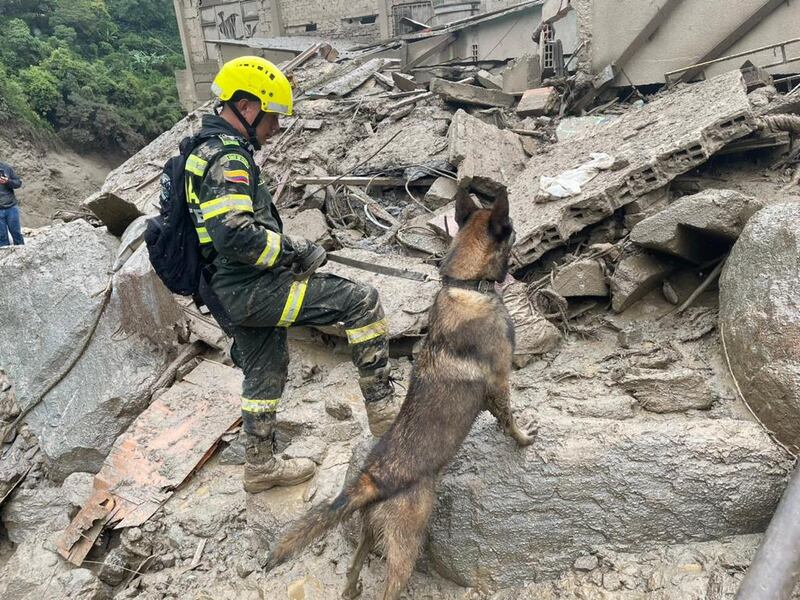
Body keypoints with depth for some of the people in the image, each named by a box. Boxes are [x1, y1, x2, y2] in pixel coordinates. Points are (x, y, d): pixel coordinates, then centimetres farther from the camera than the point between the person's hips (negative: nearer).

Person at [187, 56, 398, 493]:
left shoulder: (207, 150, 19)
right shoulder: (228, 158, -16)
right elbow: (236, 237, -28)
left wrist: (290, 245, 15)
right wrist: (294, 252, -16)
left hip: (233, 292, 11)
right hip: (250, 289, -11)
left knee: (264, 374, 23)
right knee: (362, 300, -12)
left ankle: (259, 466, 38)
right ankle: (382, 408, -4)